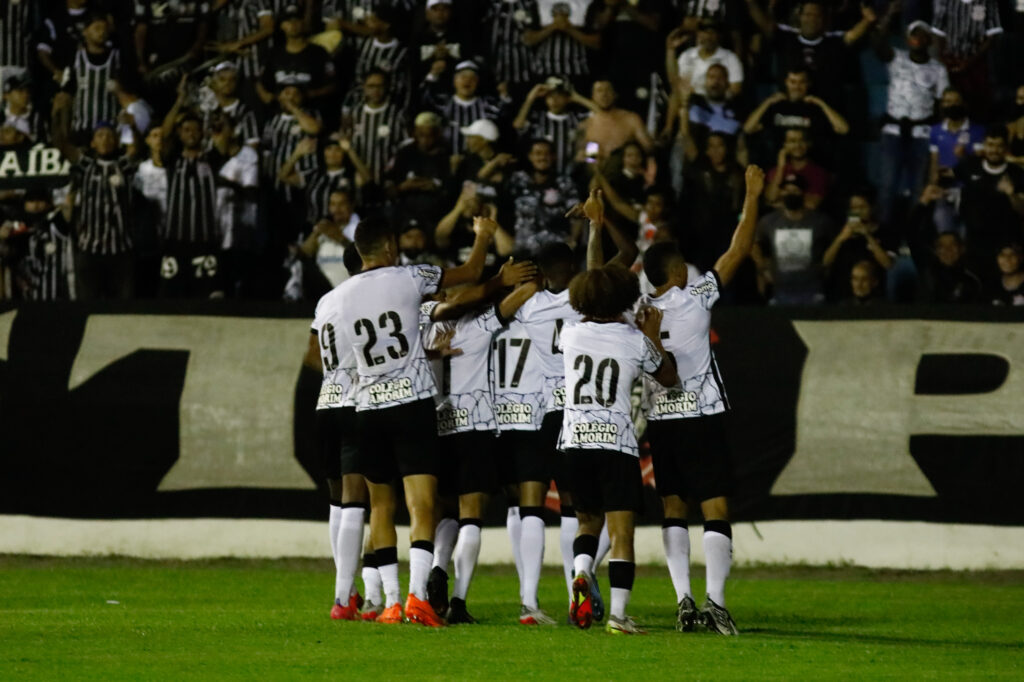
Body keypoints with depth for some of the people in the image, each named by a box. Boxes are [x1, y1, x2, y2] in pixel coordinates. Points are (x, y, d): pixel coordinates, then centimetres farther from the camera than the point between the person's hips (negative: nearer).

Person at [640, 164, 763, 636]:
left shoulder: (635, 310, -1)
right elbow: (739, 250, -6)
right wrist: (752, 196, 2)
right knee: (716, 509, -4)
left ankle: (683, 599, -3)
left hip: (659, 420, 4)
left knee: (673, 509, 8)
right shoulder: (696, 298, -10)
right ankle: (715, 600, -16)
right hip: (702, 416, -4)